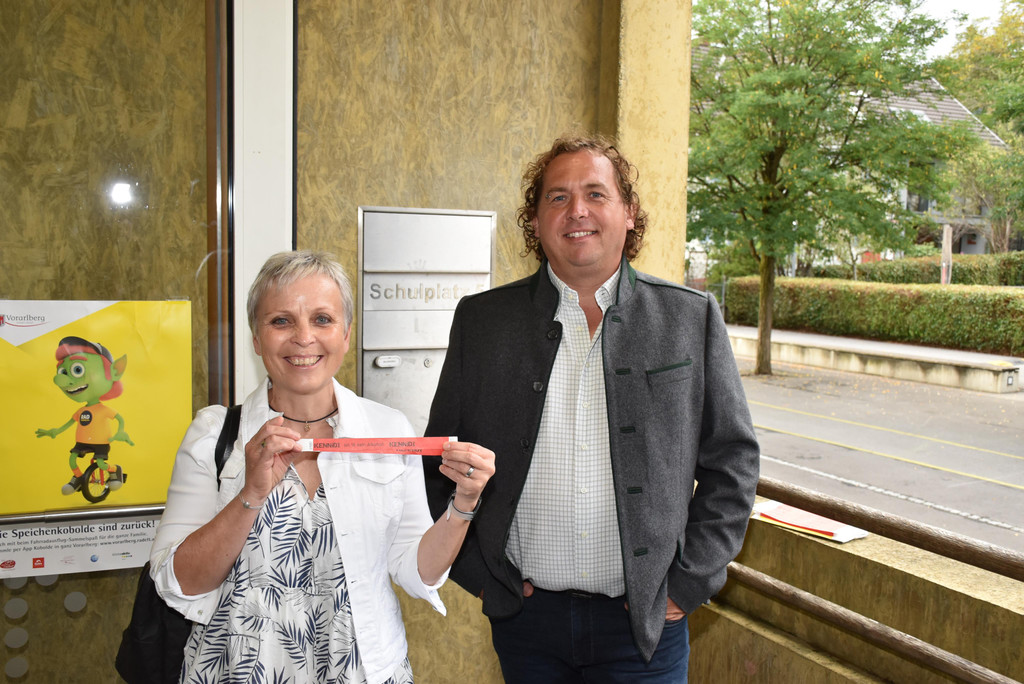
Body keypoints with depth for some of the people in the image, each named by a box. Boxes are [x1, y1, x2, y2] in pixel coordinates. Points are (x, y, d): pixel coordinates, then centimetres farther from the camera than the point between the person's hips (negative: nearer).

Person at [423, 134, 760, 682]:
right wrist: (475, 569, 0)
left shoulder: (691, 317, -2)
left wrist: (691, 581, -3)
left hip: (646, 621, -1)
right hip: (524, 614, 1)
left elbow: (732, 460, 1)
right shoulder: (482, 319, 0)